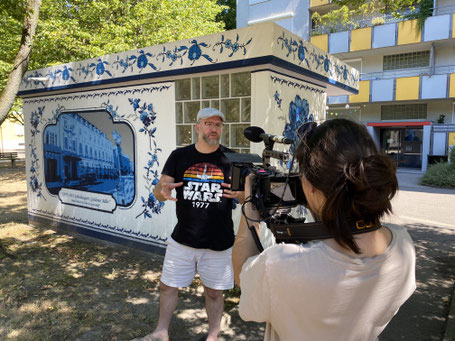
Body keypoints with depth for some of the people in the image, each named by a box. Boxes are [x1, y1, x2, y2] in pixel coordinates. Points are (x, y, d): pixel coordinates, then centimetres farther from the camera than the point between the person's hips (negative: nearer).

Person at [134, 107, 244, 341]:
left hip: (219, 243, -1)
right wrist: (162, 190, -23)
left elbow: (247, 198, 0)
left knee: (214, 292, 11)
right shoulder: (179, 156, 1)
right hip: (182, 240, 2)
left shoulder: (231, 159, -2)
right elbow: (158, 192, 2)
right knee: (167, 286, 13)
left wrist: (240, 194, -24)